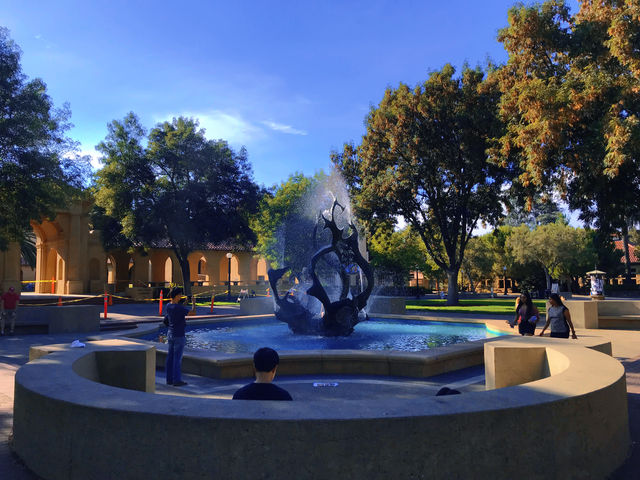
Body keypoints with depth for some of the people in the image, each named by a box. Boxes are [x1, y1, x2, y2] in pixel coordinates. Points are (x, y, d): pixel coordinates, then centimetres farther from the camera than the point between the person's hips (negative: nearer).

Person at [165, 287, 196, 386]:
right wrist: (194, 303, -5)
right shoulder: (179, 307, -20)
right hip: (179, 336, -8)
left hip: (170, 334, 8)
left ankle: (169, 379, 18)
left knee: (170, 357, 11)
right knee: (177, 358, -2)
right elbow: (193, 313, -20)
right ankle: (177, 380, 3)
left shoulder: (168, 306, 4)